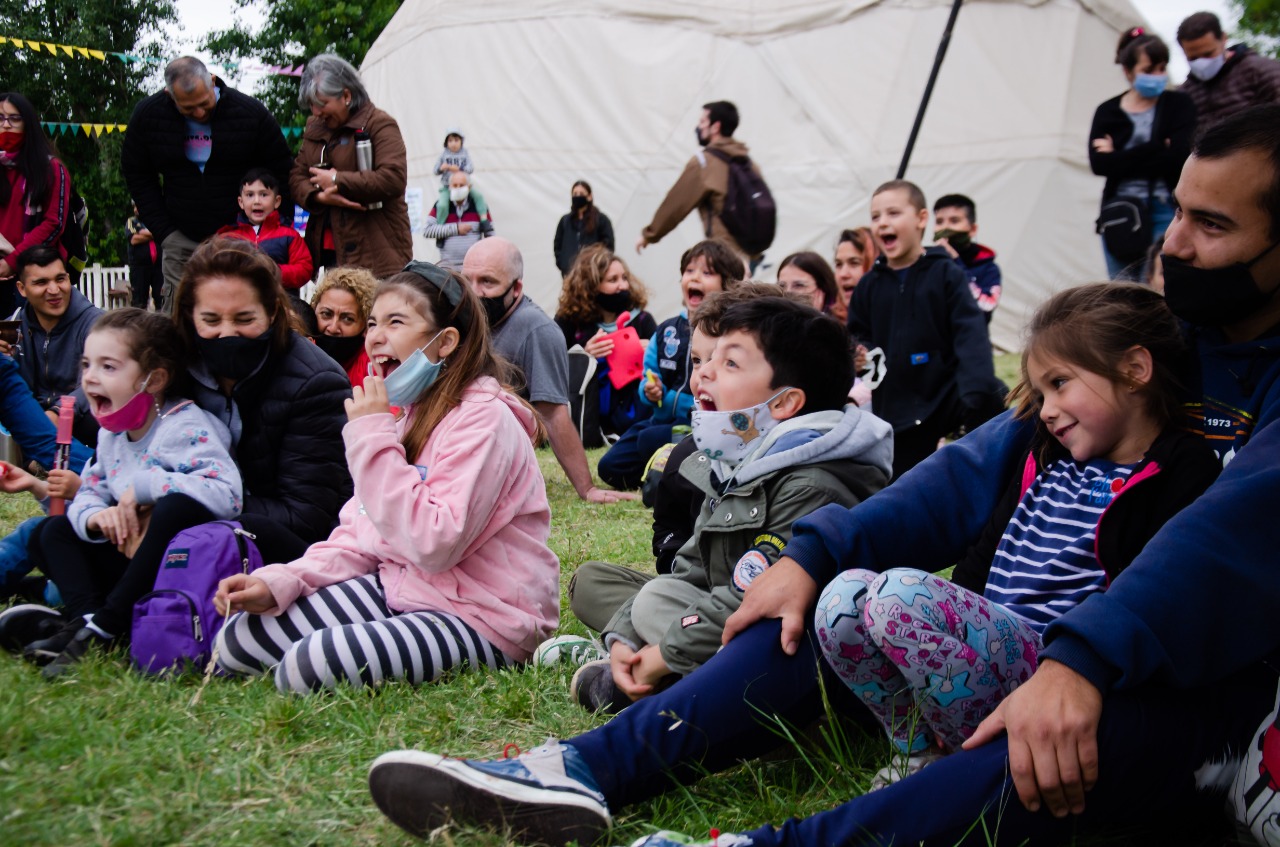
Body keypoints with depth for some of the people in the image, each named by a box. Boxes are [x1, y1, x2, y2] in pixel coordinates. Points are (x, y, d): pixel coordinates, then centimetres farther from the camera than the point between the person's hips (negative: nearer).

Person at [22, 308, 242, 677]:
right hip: (132, 557, 9)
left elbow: (226, 493, -33)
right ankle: (86, 614, -20)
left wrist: (143, 486, -24)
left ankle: (104, 627, -28)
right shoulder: (111, 434, 10)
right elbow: (87, 491, 12)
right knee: (52, 532, 9)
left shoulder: (185, 429, -17)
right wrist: (95, 516, -13)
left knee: (177, 508, -36)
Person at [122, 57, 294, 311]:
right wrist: (164, 232, 0)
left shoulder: (251, 112, -10)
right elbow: (137, 176, 7)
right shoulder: (147, 115, -4)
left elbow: (281, 173, 0)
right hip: (181, 239, 2)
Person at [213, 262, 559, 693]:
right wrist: (280, 583, -6)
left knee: (308, 667, -28)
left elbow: (436, 544, -28)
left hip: (483, 621, -9)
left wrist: (373, 439, -22)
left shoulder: (484, 420, -17)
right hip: (397, 589, 9)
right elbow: (360, 535, 10)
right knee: (238, 639, 0)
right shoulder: (410, 414, 11)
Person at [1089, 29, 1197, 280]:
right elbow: (1099, 164, -9)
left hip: (1165, 213, -2)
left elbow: (1177, 157, -12)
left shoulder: (1179, 105, 3)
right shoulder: (1108, 112, 6)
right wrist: (1157, 150, -13)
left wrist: (1120, 158, -10)